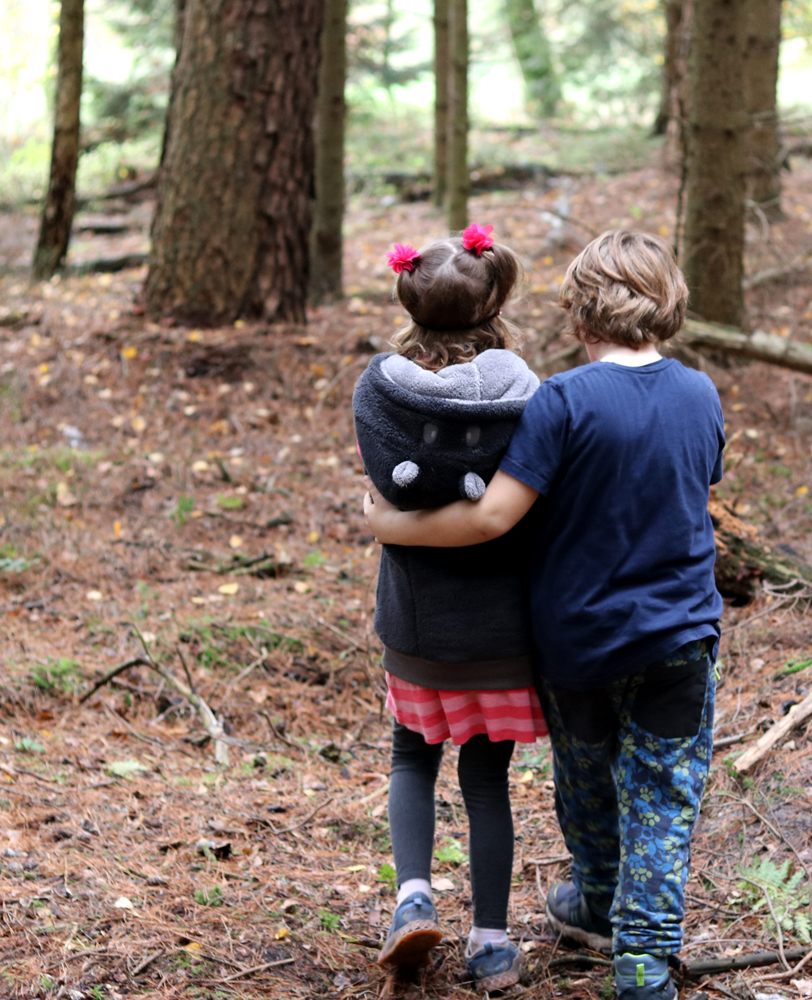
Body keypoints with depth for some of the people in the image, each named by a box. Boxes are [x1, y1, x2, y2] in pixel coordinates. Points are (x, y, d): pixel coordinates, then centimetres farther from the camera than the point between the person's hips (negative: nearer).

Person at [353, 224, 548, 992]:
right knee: (486, 777, 12)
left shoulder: (377, 391, -10)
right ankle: (490, 944, 20)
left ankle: (413, 894, 4)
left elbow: (390, 488, -5)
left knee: (413, 756, 23)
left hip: (414, 619, 1)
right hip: (500, 620, -1)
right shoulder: (521, 396, -16)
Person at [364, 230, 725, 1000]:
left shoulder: (567, 401, -19)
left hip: (577, 638, -1)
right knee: (662, 799, 8)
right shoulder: (701, 397, -4)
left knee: (586, 778, 22)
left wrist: (394, 527, -11)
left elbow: (492, 516, -23)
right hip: (678, 639, 2)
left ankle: (600, 904, 44)